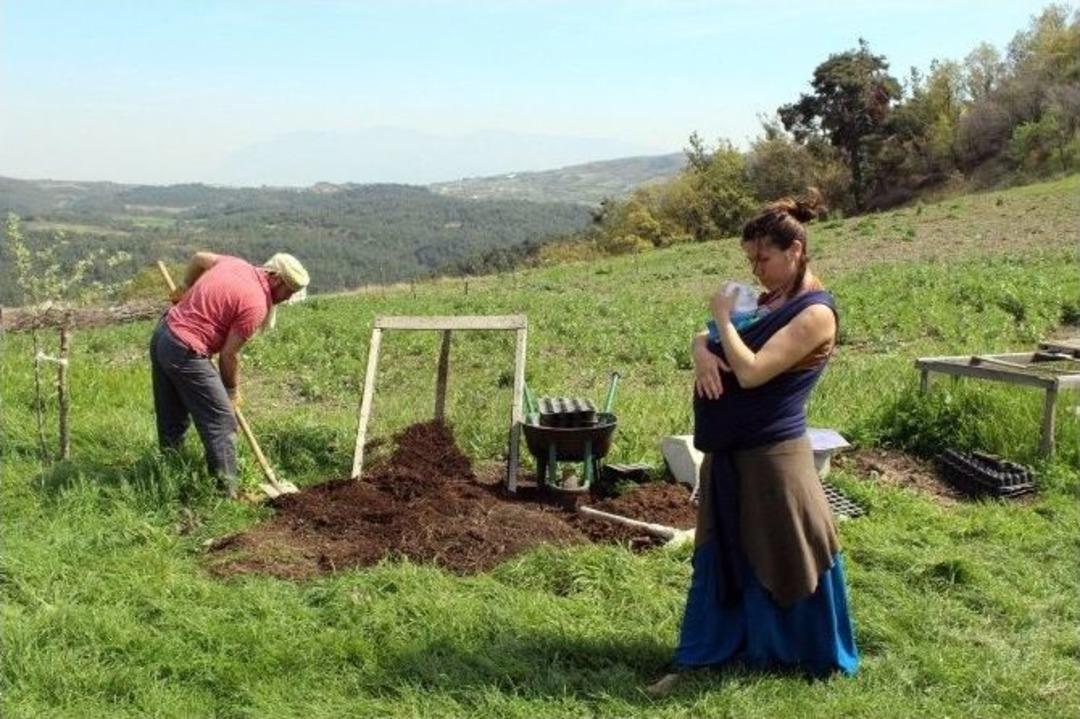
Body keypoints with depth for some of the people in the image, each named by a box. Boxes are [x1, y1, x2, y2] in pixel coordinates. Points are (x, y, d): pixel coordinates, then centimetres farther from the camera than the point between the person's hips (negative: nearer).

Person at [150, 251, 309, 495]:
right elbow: (228, 354, -11)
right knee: (221, 422, -4)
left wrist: (186, 289, 41)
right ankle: (225, 492, -3)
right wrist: (233, 391, 4)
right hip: (186, 353, -10)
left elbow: (199, 258, 26)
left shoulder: (237, 264, 7)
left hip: (162, 334, 10)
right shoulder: (256, 304, -16)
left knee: (172, 422, 18)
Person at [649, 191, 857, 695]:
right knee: (718, 556, 15)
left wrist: (724, 318, -14)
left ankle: (819, 660, 25)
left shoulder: (815, 314, -16)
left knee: (786, 559, 5)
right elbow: (704, 339, 16)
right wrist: (702, 353, -7)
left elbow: (751, 372, -25)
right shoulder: (769, 300, 10)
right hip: (728, 453, 9)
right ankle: (700, 656, 27)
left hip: (772, 456, -9)